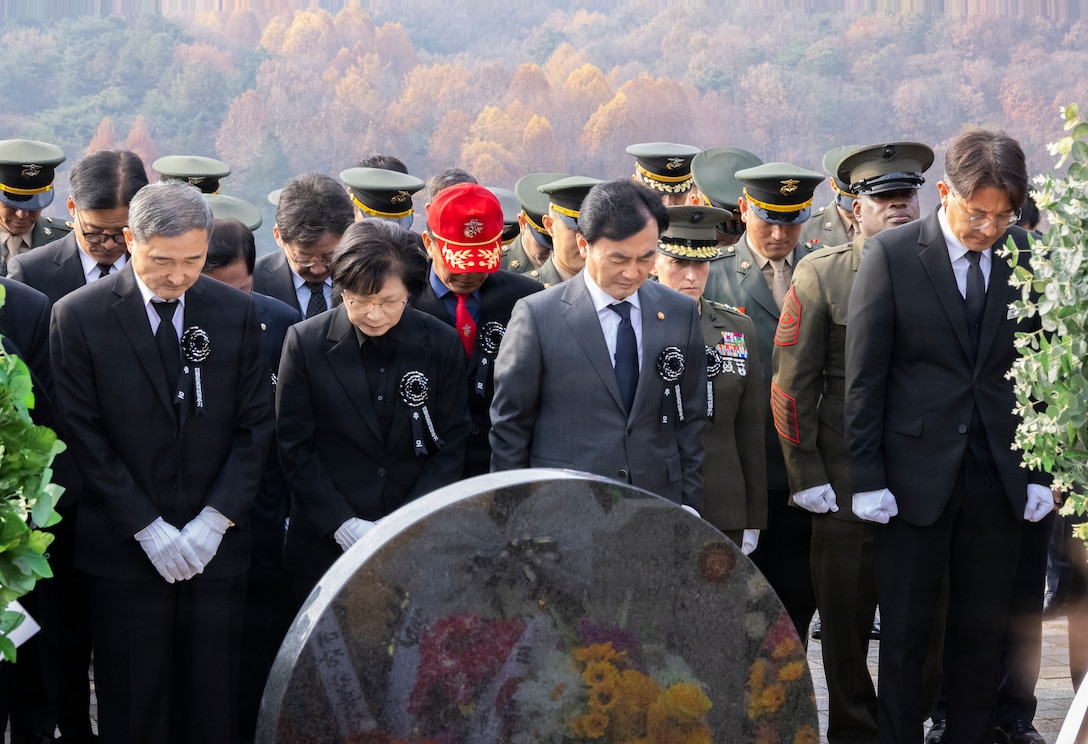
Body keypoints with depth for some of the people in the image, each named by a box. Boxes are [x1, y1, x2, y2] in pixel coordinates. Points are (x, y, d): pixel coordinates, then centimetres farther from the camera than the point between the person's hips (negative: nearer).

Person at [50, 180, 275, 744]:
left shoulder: (236, 312, 3)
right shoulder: (78, 316, -5)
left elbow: (255, 424, 4)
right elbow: (83, 437, -6)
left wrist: (216, 520, -7)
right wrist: (147, 528, -11)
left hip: (215, 545, 2)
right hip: (124, 549, -2)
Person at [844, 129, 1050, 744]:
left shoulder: (1029, 255, 1)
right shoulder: (892, 254, -6)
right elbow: (865, 376, -5)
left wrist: (1041, 473, 2)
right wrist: (867, 478, -7)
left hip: (1000, 478, 2)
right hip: (917, 474, -2)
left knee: (984, 635, 9)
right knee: (905, 635, 7)